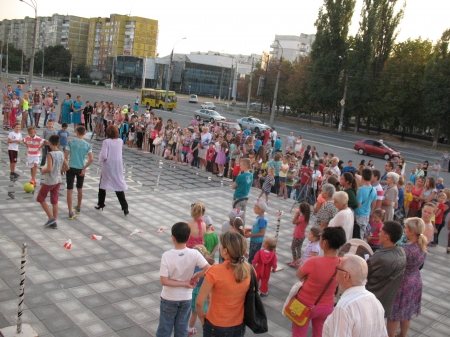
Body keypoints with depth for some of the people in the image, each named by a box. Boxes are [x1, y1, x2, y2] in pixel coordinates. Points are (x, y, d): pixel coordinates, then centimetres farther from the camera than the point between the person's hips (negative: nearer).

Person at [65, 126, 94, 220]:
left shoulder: (71, 142, -8)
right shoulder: (87, 145, -4)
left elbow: (66, 156, -10)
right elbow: (91, 159, -12)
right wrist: (84, 168, -4)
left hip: (71, 168, -2)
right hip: (81, 169, 2)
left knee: (70, 190, 1)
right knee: (80, 189, 21)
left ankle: (71, 212, -2)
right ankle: (78, 207, 38)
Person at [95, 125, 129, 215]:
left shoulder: (106, 141, -13)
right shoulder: (120, 141, 1)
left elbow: (104, 155, -18)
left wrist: (100, 159, 1)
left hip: (108, 167, -3)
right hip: (118, 167, 3)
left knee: (103, 184, 18)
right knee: (119, 185, 6)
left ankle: (100, 204, 29)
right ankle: (125, 207, -2)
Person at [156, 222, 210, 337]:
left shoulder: (167, 255, -21)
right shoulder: (194, 253, -17)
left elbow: (164, 281, -20)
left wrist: (184, 283, -14)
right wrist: (197, 275, -5)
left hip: (169, 299, -1)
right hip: (186, 298, 2)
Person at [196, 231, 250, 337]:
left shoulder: (215, 271, -25)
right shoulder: (249, 269, -12)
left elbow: (199, 302, -20)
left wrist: (201, 317, -2)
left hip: (216, 326, -4)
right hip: (239, 325, 4)